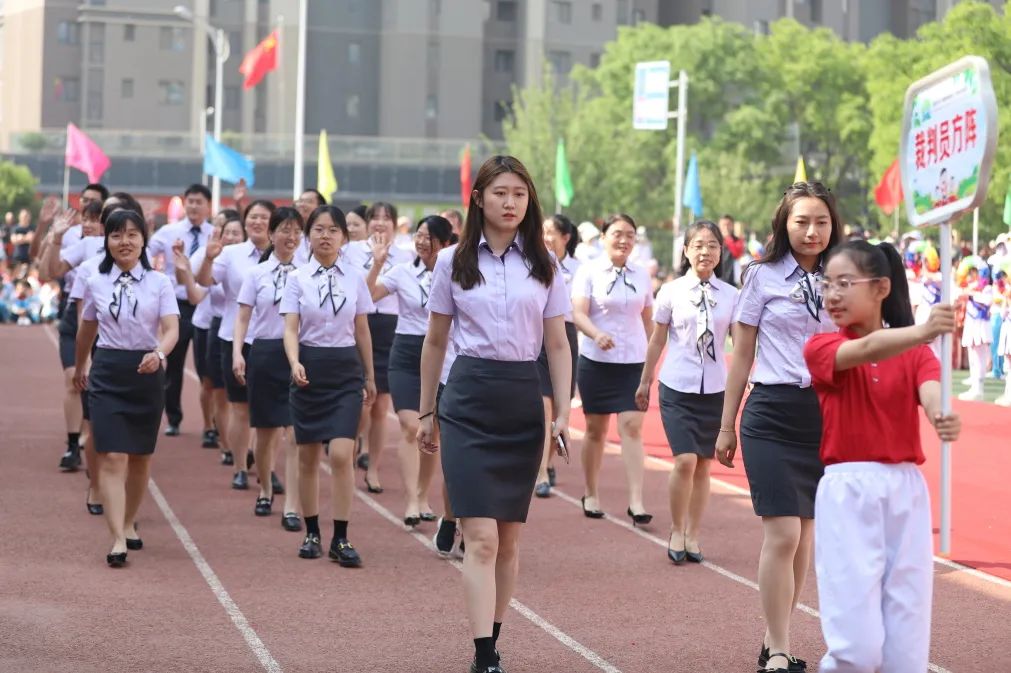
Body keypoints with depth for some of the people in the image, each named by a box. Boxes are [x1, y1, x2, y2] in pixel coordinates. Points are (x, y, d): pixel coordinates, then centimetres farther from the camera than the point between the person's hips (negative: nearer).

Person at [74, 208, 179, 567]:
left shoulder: (159, 282, -2)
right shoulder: (96, 283, 2)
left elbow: (171, 329, -11)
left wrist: (159, 354, -31)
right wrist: (80, 367, 28)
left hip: (147, 371, 1)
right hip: (107, 372, 0)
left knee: (141, 456, 11)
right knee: (112, 456, -11)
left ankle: (129, 523, 32)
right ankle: (118, 540, -15)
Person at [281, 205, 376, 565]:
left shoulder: (355, 279, 3)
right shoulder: (297, 279, -1)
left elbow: (362, 331, 10)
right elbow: (290, 328, -8)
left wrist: (369, 376, 16)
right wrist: (294, 363, -26)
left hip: (346, 370, 0)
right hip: (309, 368, 0)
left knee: (341, 454, -11)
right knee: (308, 457, 7)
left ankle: (341, 538, -5)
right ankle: (311, 533, 19)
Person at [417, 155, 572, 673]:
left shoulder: (544, 266, 6)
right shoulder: (453, 262, 3)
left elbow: (557, 345, 8)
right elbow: (435, 342, 10)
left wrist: (563, 412, -1)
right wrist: (426, 412, 12)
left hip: (523, 401, 2)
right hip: (468, 401, -2)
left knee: (509, 538, 8)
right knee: (481, 537, -11)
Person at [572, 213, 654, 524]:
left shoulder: (641, 275, 8)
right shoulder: (589, 271, -3)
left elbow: (647, 318, 15)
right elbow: (578, 313, -13)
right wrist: (597, 334, -31)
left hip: (634, 362, 2)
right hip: (596, 361, -2)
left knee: (632, 427, -9)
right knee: (596, 428, 8)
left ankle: (636, 502, -12)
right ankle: (591, 495, 24)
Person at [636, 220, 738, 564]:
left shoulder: (730, 296, 1)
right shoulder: (672, 292, -1)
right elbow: (657, 341, 8)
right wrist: (645, 382, 14)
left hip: (714, 389, 2)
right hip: (678, 387, -2)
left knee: (703, 464, 6)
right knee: (685, 461, -13)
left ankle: (692, 536, 18)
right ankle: (676, 533, 5)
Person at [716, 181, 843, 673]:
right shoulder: (763, 277, 0)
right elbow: (742, 355, 5)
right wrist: (727, 425, 6)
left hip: (825, 415, 4)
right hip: (773, 414, -4)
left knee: (803, 533, 8)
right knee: (782, 534, -11)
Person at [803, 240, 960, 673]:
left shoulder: (915, 354, 9)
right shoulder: (820, 348, -1)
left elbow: (929, 389, -13)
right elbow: (867, 350, -23)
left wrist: (943, 417, -38)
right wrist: (922, 332, -43)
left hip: (906, 491, 3)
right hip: (848, 491, -3)